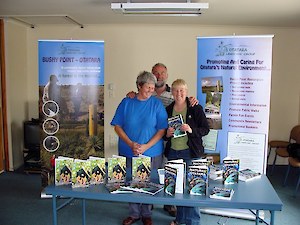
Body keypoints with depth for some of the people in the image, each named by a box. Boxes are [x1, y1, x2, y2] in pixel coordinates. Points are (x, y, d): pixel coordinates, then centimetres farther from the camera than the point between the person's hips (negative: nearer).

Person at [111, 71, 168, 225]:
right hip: (128, 152, 1)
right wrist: (131, 144, -14)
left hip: (151, 153, -1)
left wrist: (145, 147, -15)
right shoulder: (126, 102, 0)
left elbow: (162, 130, -6)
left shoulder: (157, 104, -3)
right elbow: (117, 126, -1)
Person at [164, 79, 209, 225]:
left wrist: (191, 130, -20)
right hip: (172, 152, 4)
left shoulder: (196, 109, -4)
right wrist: (167, 134, -6)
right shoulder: (168, 110, 8)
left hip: (190, 153, -4)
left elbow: (205, 129, -4)